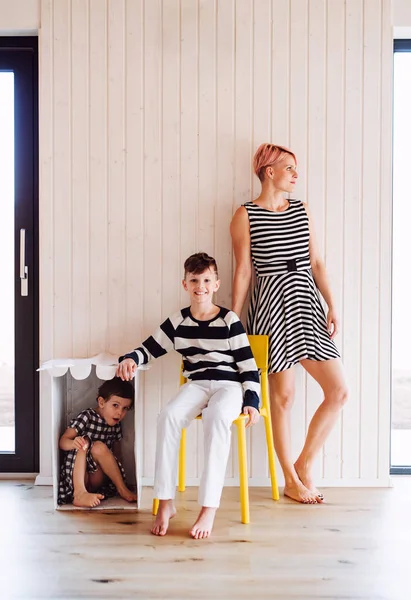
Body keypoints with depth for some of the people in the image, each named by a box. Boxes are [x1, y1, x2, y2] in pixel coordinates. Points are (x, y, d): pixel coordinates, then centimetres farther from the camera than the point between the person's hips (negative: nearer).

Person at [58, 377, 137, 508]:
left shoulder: (116, 424, 7)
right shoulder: (87, 416, -7)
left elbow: (116, 453, 14)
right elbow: (62, 442, -14)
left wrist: (117, 471, -3)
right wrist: (73, 443, -36)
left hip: (96, 479, 2)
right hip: (75, 473, -2)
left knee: (99, 447, -26)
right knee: (84, 442, -28)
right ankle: (79, 492, -38)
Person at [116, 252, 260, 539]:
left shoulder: (230, 320, 0)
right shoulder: (177, 322, 8)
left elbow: (249, 365, 1)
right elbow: (148, 349, 16)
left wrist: (251, 401, -11)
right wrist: (130, 359, -7)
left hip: (229, 385, -3)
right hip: (196, 385, 3)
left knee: (217, 418, -37)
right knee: (168, 416, -29)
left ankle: (209, 507, -34)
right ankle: (166, 502, -21)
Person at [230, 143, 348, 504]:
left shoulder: (302, 210, 14)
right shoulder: (246, 215, -2)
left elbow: (316, 263, 12)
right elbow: (243, 271, -2)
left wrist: (332, 305, 3)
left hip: (307, 304, 6)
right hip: (272, 304, -6)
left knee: (338, 391, 1)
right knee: (283, 396, 2)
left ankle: (304, 465, 19)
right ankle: (292, 481, 20)